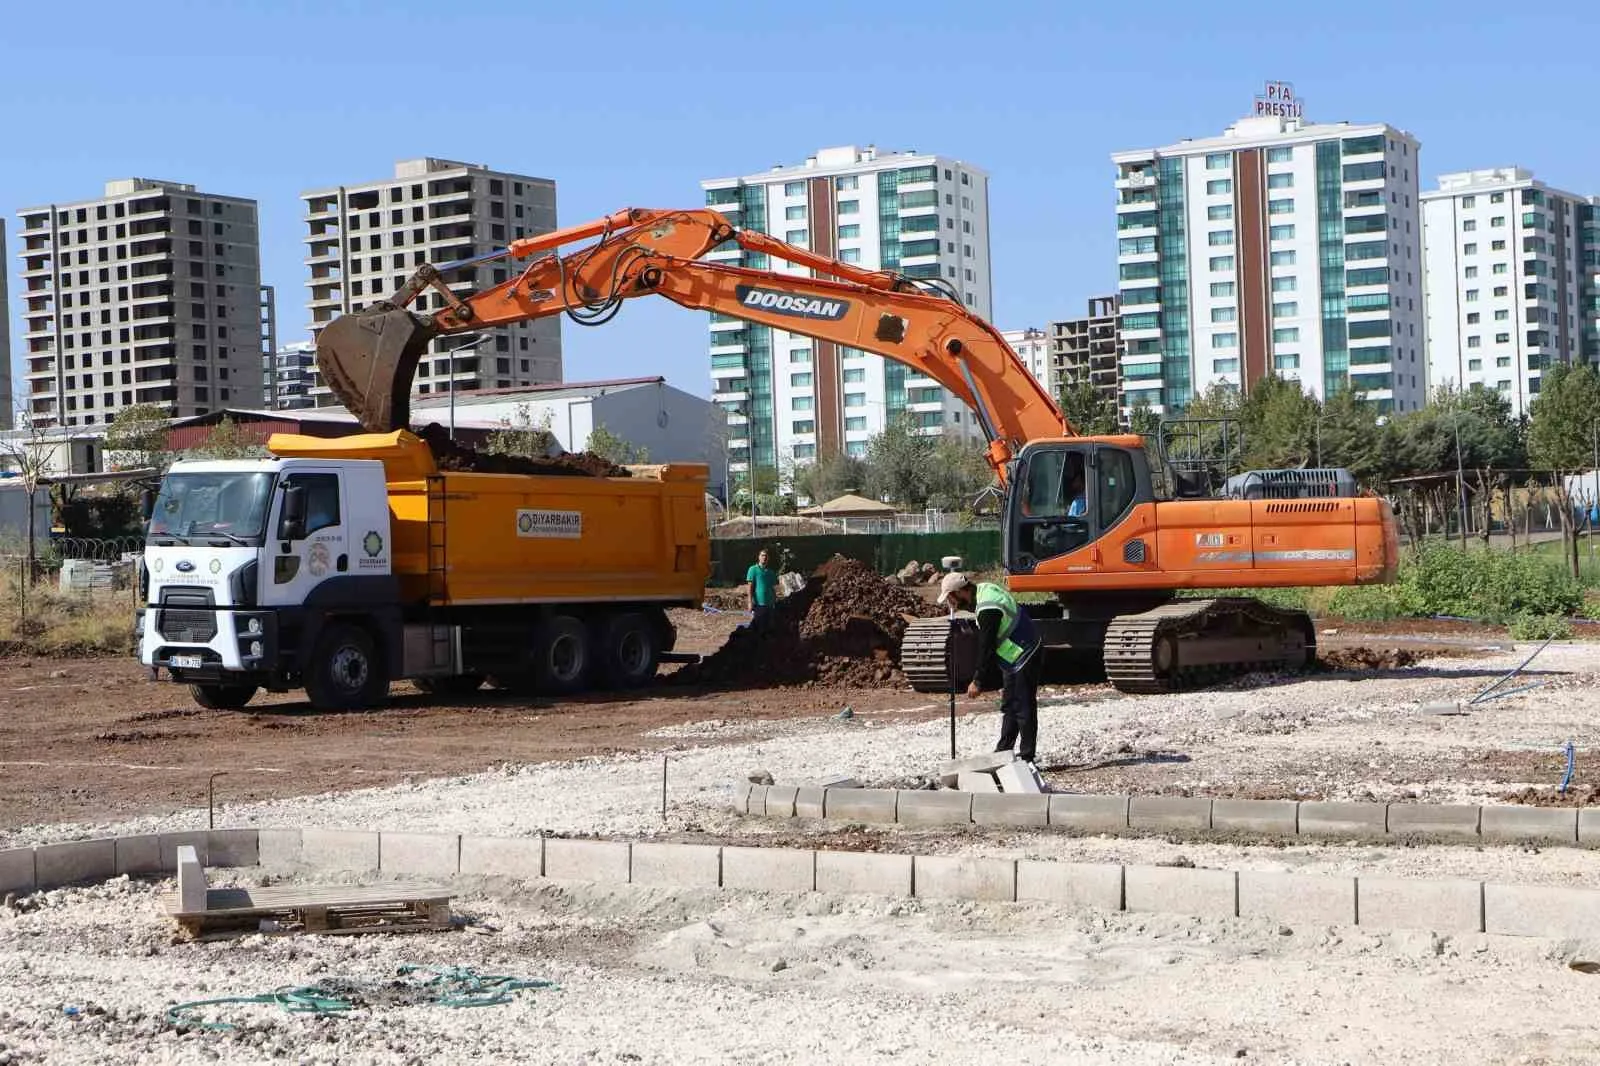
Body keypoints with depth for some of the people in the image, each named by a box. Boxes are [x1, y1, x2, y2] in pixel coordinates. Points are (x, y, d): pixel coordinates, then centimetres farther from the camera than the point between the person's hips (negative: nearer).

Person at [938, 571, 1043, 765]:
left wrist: (977, 681, -18)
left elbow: (986, 647, -24)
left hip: (1023, 659, -11)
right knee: (1008, 706, 16)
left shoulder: (988, 609, -27)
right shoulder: (985, 589, 4)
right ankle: (1003, 752, 24)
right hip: (1017, 657, 11)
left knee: (1023, 709, -5)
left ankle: (1027, 757, 0)